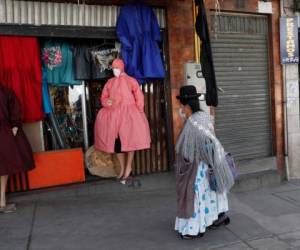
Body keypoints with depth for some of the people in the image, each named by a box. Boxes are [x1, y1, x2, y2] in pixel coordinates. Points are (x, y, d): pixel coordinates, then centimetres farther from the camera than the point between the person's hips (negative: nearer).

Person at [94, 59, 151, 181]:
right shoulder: (109, 82, 11)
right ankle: (122, 167, 17)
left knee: (129, 139, -7)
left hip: (128, 112, -3)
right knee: (116, 141, 5)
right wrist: (108, 102, -12)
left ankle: (128, 166, 9)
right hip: (114, 113, 3)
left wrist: (139, 112, -7)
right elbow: (103, 98, 11)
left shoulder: (131, 81, 2)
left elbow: (139, 97, 0)